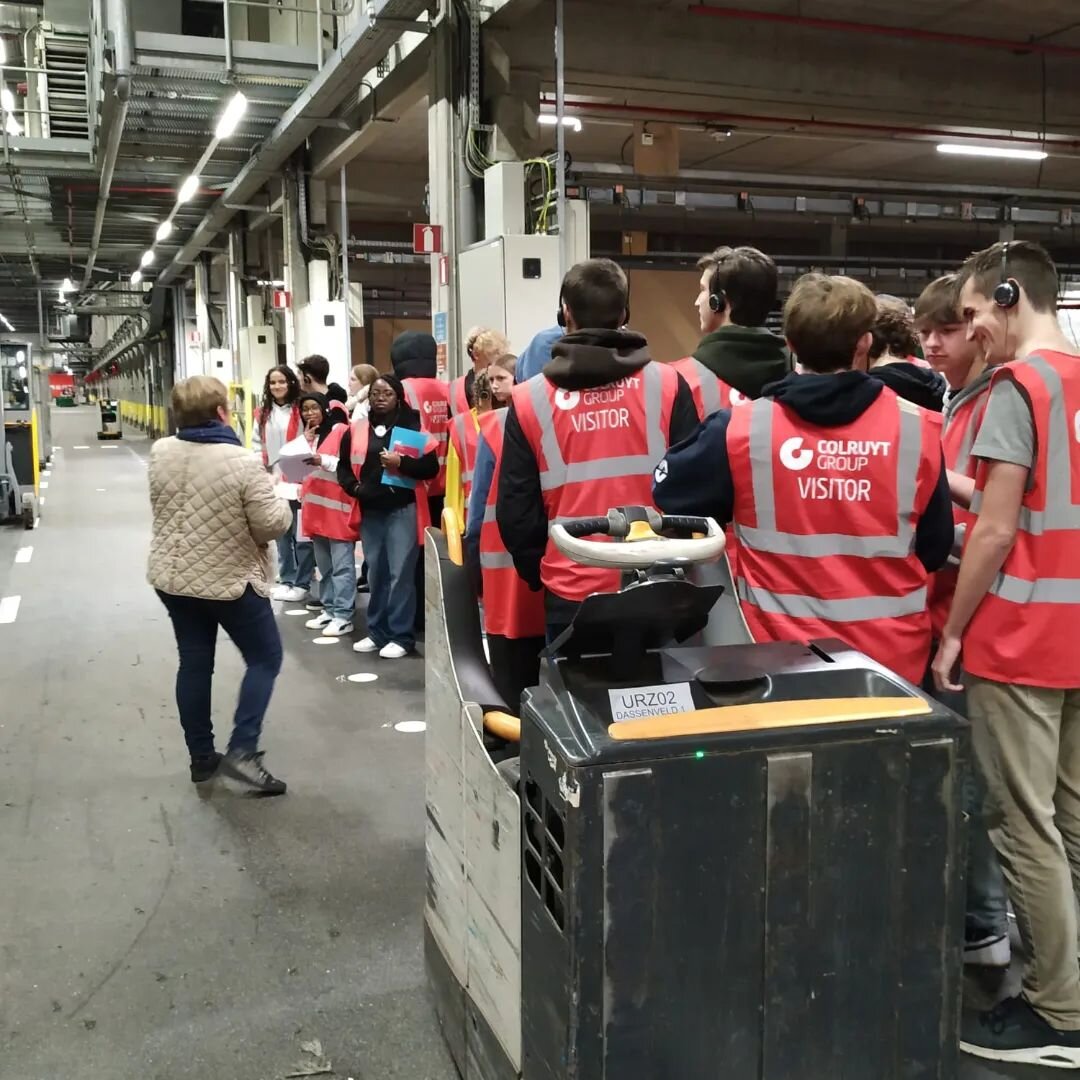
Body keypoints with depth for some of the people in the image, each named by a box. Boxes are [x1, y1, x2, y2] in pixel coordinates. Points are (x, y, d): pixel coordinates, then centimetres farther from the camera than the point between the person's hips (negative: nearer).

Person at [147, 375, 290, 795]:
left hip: (171, 577, 6)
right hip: (229, 581, -6)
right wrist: (281, 503, 1)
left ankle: (201, 757, 24)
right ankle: (242, 750, -2)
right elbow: (272, 524, -19)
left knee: (194, 663, 15)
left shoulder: (160, 452, -3)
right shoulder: (241, 462, -22)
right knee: (265, 657, 9)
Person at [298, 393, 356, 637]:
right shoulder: (309, 435, 18)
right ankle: (329, 610, 21)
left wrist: (324, 460, -23)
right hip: (316, 508, 8)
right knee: (324, 566, 13)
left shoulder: (342, 431, -6)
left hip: (338, 507, -8)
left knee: (342, 565, -6)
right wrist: (306, 443, 3)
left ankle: (343, 616, -4)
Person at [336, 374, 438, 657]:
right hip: (370, 511, 4)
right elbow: (343, 467, 14)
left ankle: (401, 636, 4)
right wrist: (355, 488, -5)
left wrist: (401, 463, -19)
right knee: (376, 573, 12)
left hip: (403, 509, -4)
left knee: (401, 572, -4)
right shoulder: (356, 431, 9)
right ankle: (377, 632, 22)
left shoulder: (412, 426, -1)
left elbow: (431, 467, -6)